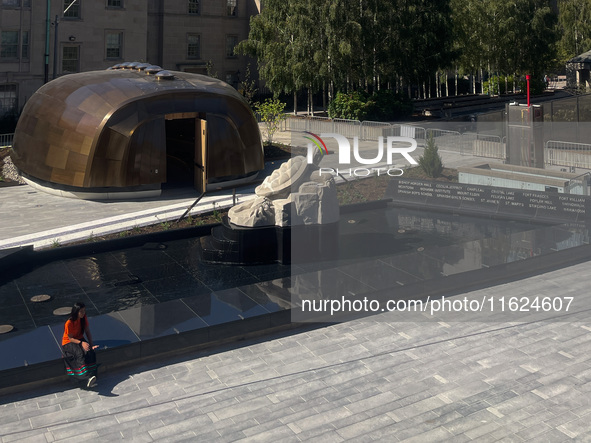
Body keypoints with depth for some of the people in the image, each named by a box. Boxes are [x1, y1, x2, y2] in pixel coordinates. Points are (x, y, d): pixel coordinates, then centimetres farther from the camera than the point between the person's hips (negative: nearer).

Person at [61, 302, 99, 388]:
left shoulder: (84, 319, -5)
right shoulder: (69, 323, -22)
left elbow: (88, 332, 1)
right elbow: (70, 338, -16)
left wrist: (91, 345, -10)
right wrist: (81, 343, -29)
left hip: (80, 340, 5)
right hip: (68, 342, -5)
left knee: (90, 353, -28)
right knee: (80, 354, -37)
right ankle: (88, 378, -46)